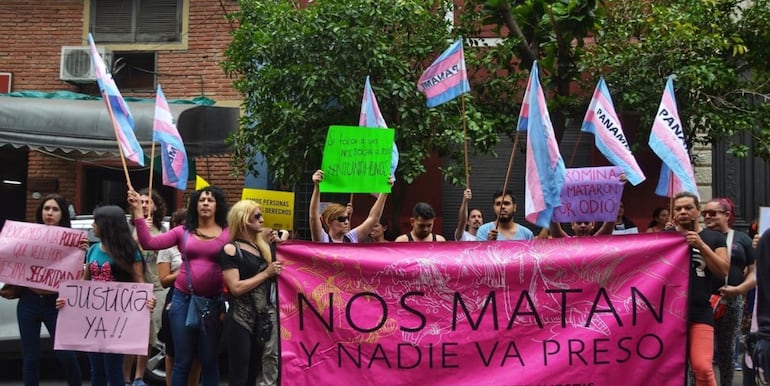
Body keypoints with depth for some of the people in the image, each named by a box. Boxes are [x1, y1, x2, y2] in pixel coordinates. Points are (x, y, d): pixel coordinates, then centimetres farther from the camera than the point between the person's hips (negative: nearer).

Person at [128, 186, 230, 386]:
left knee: (209, 360, 11)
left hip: (213, 302, -2)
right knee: (182, 360, 9)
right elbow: (148, 243, -2)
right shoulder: (183, 232, 4)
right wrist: (137, 211, -7)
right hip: (183, 300, 2)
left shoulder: (228, 234, -3)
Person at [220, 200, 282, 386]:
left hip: (260, 319, 7)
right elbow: (236, 288, -17)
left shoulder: (262, 247, 12)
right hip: (239, 321, -7)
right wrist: (265, 273, -14)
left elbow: (272, 278, 14)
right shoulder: (230, 250, -8)